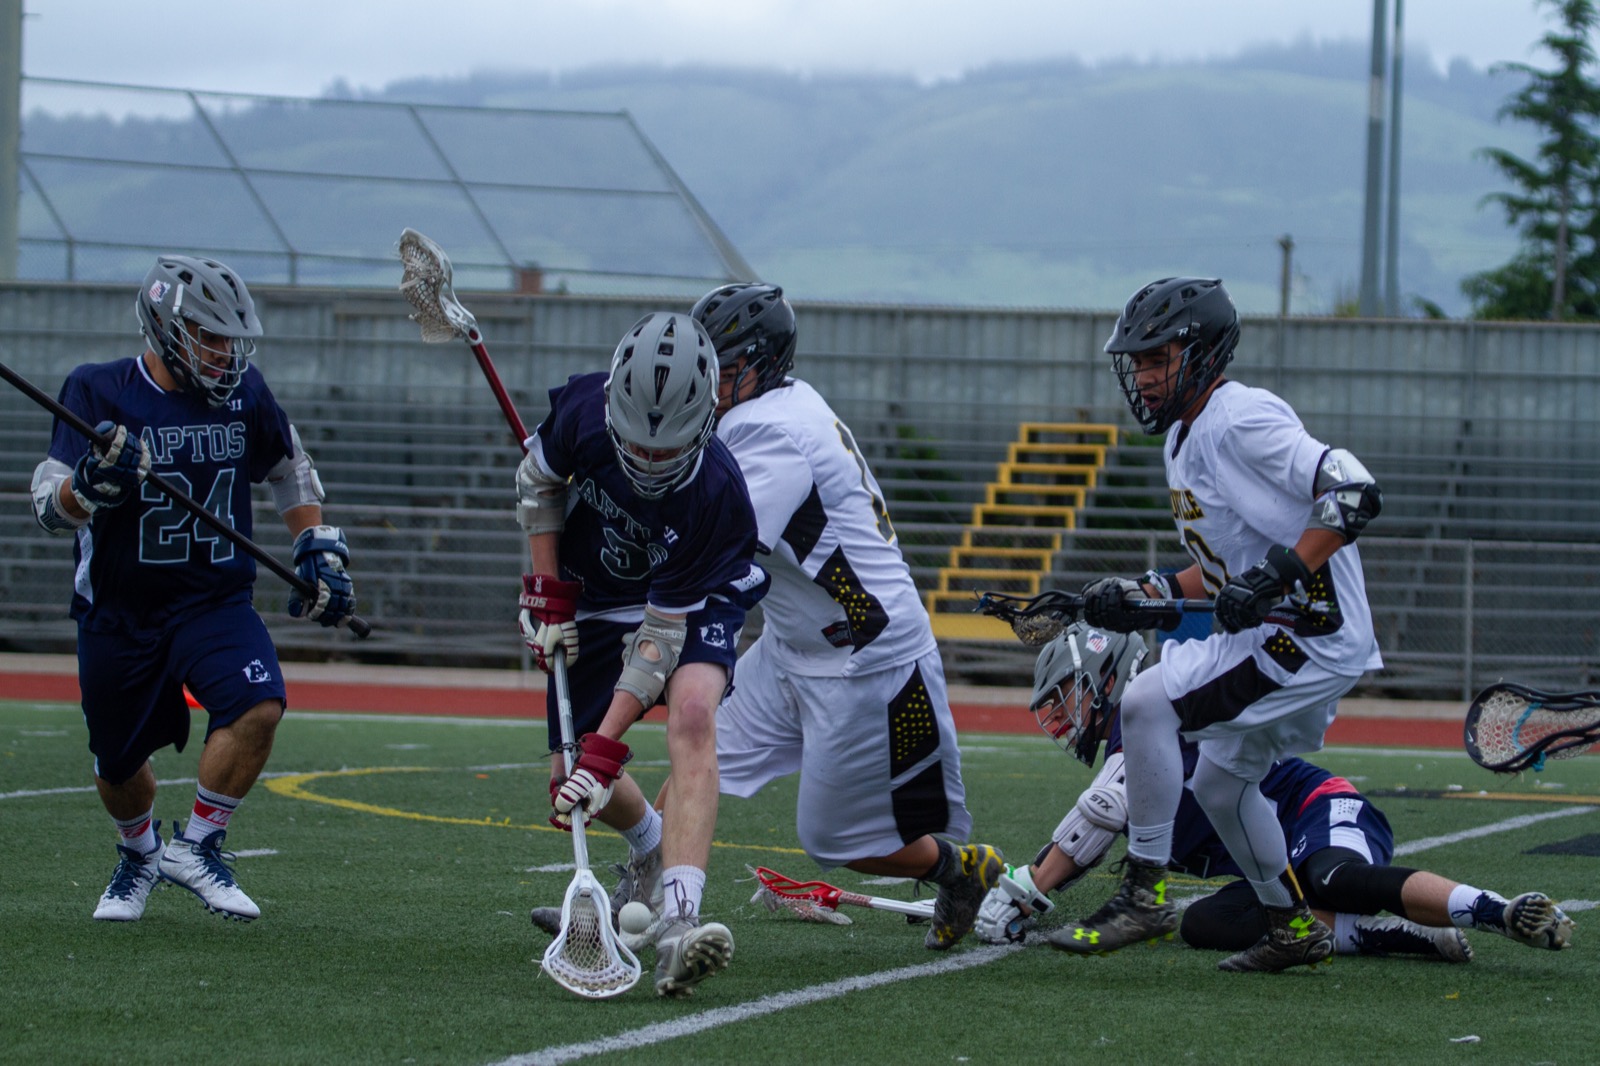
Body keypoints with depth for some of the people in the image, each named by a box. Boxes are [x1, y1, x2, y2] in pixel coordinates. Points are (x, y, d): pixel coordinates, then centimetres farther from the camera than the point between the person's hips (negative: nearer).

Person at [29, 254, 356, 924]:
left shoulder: (243, 393, -1)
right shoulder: (100, 392, -11)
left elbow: (290, 471, 19)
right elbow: (50, 510, -17)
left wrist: (319, 552, 10)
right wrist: (93, 481, -38)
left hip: (216, 601, 2)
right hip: (119, 612, -2)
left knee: (259, 708, -25)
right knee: (118, 766, 10)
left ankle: (195, 848, -7)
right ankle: (140, 855, 44)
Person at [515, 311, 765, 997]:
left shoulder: (717, 496, -36)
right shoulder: (583, 410, -27)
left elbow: (662, 634, -31)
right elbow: (538, 481, -1)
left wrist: (606, 748, -33)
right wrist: (547, 594, -7)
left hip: (697, 604, -4)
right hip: (597, 600, 4)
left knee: (691, 714, -33)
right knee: (573, 782, 2)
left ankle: (678, 923, -45)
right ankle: (651, 848, 38)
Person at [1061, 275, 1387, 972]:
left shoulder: (1242, 420, -16)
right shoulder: (1182, 441, 15)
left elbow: (1355, 492, -25)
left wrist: (1276, 574, -29)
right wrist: (1141, 599, 9)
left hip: (1316, 635, -11)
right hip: (1271, 635, 11)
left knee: (1145, 703, -18)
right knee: (1220, 784, 21)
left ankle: (1144, 894, -13)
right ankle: (1294, 929, 34)